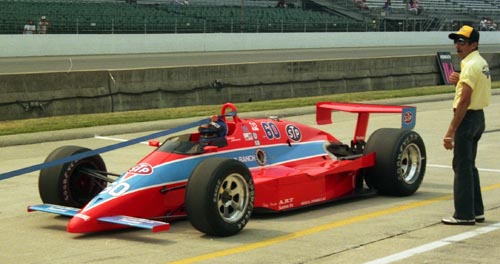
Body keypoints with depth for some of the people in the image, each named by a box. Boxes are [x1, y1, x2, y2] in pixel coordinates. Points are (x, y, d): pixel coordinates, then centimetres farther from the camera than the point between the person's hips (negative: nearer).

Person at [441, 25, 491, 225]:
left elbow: (464, 101, -22)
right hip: (478, 117, 10)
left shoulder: (470, 66, -17)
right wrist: (460, 81, 3)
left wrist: (450, 131, -22)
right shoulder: (482, 63, 13)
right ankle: (476, 211, 22)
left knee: (462, 167, -4)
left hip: (468, 118, -10)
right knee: (469, 166, 17)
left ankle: (464, 214, 0)